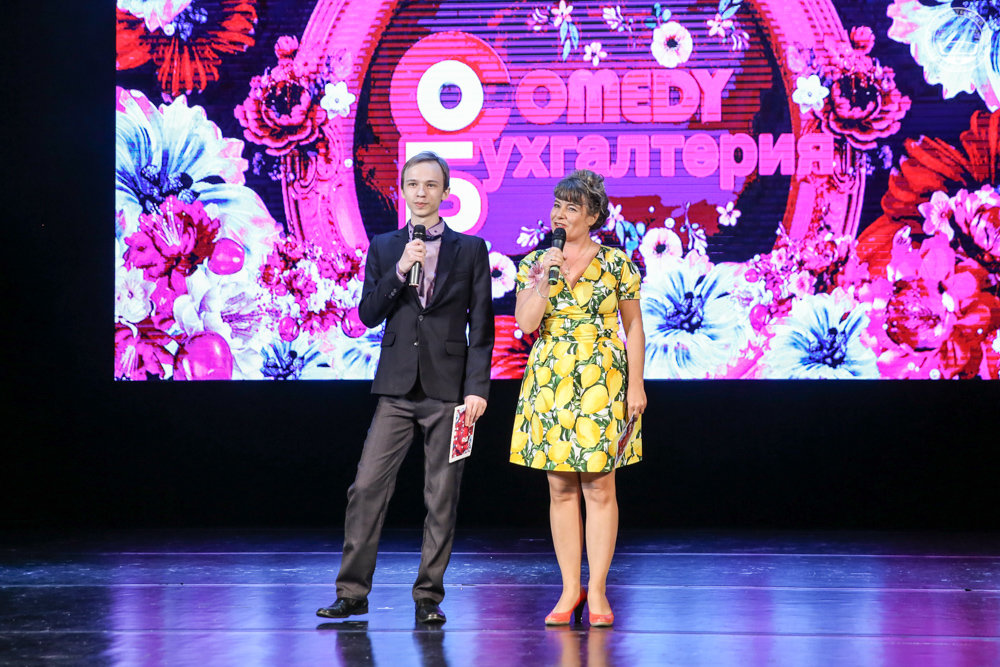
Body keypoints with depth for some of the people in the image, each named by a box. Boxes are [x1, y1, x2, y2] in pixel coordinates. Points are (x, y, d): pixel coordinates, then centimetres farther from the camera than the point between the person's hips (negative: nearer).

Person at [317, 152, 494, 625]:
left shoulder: (470, 249, 4)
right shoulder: (383, 248, 10)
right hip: (397, 388, 2)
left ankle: (428, 596, 9)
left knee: (442, 497, 1)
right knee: (367, 486, -4)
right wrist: (399, 272, -10)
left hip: (448, 388, -1)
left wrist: (477, 388, -7)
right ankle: (352, 592, 3)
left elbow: (481, 326, 2)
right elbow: (368, 314, 3)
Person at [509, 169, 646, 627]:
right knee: (560, 487, 5)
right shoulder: (534, 263, 6)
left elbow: (633, 327, 4)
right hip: (550, 381, 2)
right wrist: (545, 277, -12)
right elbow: (526, 323, -4)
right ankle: (570, 589, 11)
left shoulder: (616, 262, 1)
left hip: (602, 381, -2)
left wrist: (636, 384, -2)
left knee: (599, 486, -2)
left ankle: (597, 590, 4)